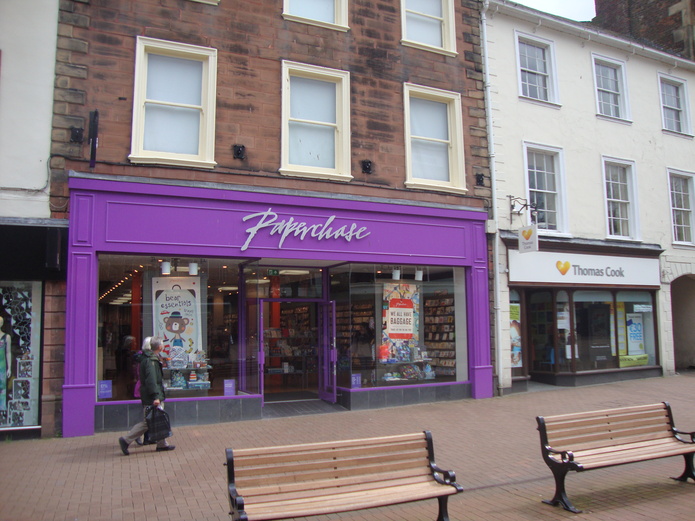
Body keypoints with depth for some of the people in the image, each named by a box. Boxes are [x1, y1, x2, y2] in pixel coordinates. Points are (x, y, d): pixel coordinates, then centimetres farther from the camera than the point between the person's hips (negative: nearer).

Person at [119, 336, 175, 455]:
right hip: (151, 399, -10)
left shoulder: (147, 358, 14)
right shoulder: (151, 361, -18)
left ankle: (162, 444, 19)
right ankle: (126, 440, 3)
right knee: (147, 422, -3)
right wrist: (155, 397, -28)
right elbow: (151, 380, -25)